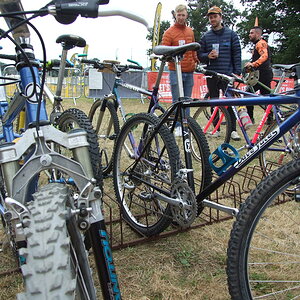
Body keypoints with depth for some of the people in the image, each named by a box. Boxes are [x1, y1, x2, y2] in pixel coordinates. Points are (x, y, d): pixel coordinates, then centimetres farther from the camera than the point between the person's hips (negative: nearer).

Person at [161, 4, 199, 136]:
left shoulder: (190, 31, 16)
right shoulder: (169, 32, -1)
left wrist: (196, 61, 14)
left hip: (189, 71, 5)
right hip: (175, 71, -5)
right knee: (177, 100, -3)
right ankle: (177, 126, 4)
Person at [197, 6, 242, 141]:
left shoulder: (231, 34, 7)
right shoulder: (205, 37, 12)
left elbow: (237, 54, 4)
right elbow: (200, 55, 12)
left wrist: (237, 72, -5)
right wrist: (208, 56, -10)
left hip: (227, 74, -2)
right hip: (211, 75, 3)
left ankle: (233, 130, 0)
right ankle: (216, 129, 16)